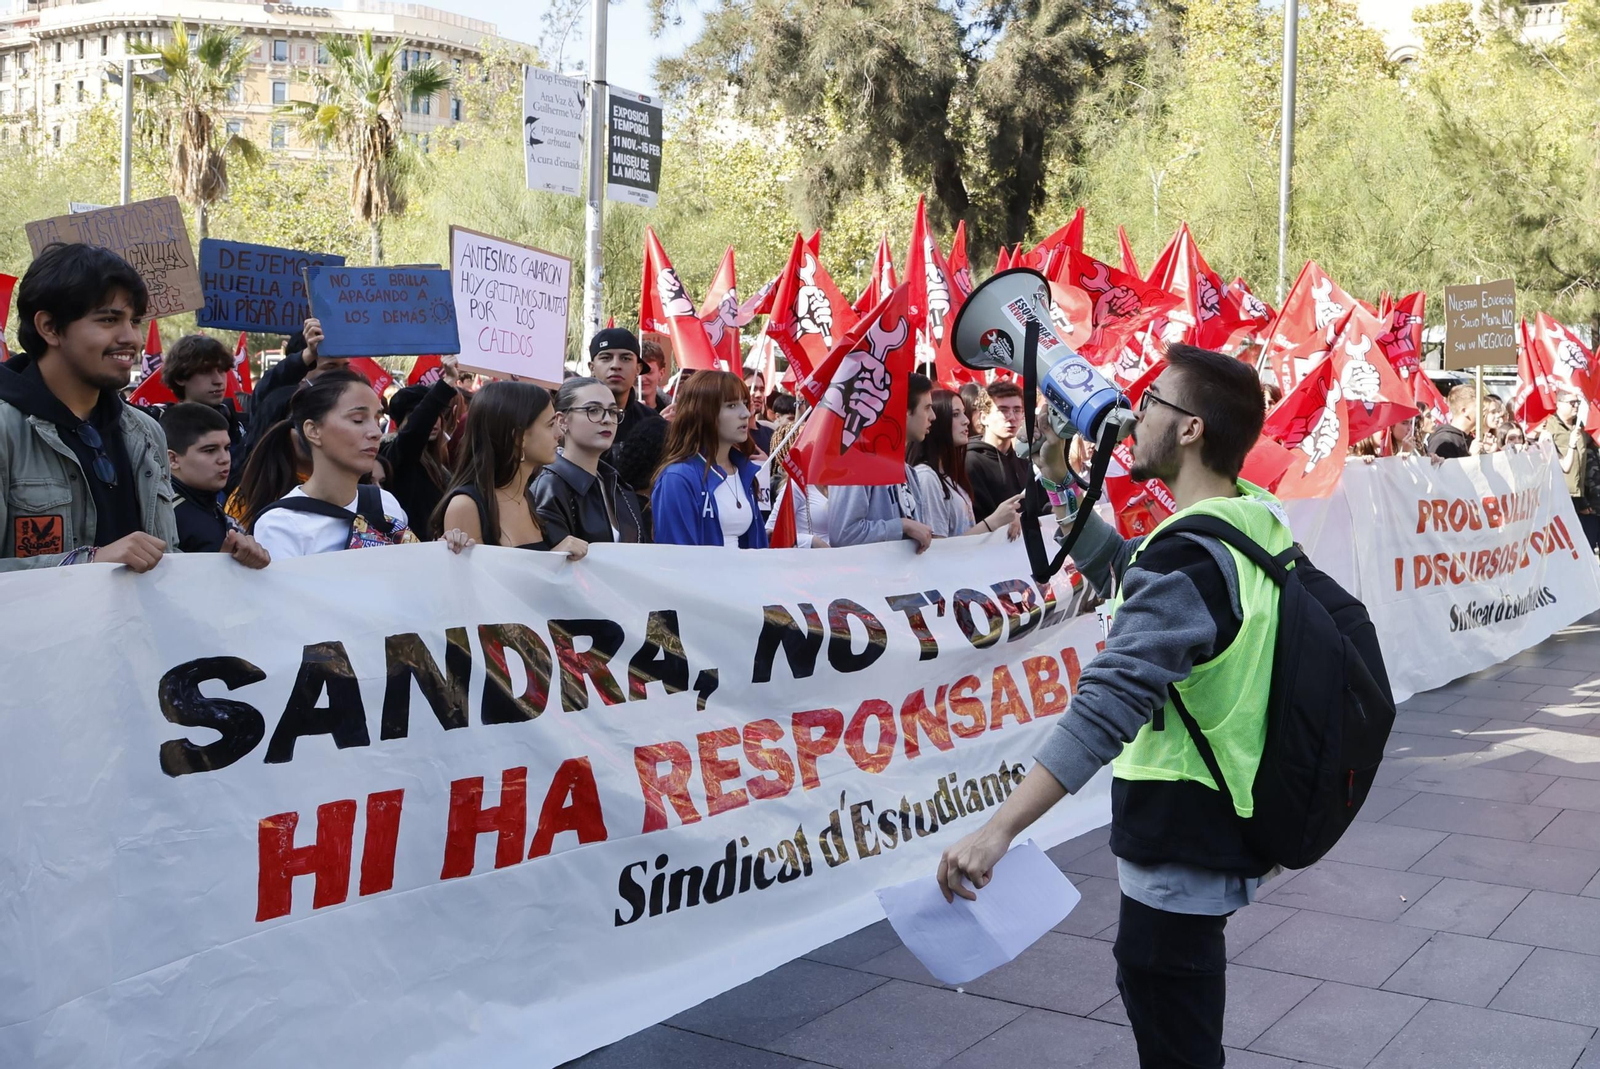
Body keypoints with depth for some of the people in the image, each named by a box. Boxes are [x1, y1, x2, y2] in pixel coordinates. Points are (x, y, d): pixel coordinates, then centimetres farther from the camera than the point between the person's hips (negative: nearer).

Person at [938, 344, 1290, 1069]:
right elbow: (1126, 576, 17)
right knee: (1145, 975, 28)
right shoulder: (1258, 516, 2)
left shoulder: (1187, 560, -25)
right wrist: (1060, 481, 13)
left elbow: (1109, 705, -36)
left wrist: (999, 829, -40)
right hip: (1230, 823, 10)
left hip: (1182, 852, -10)